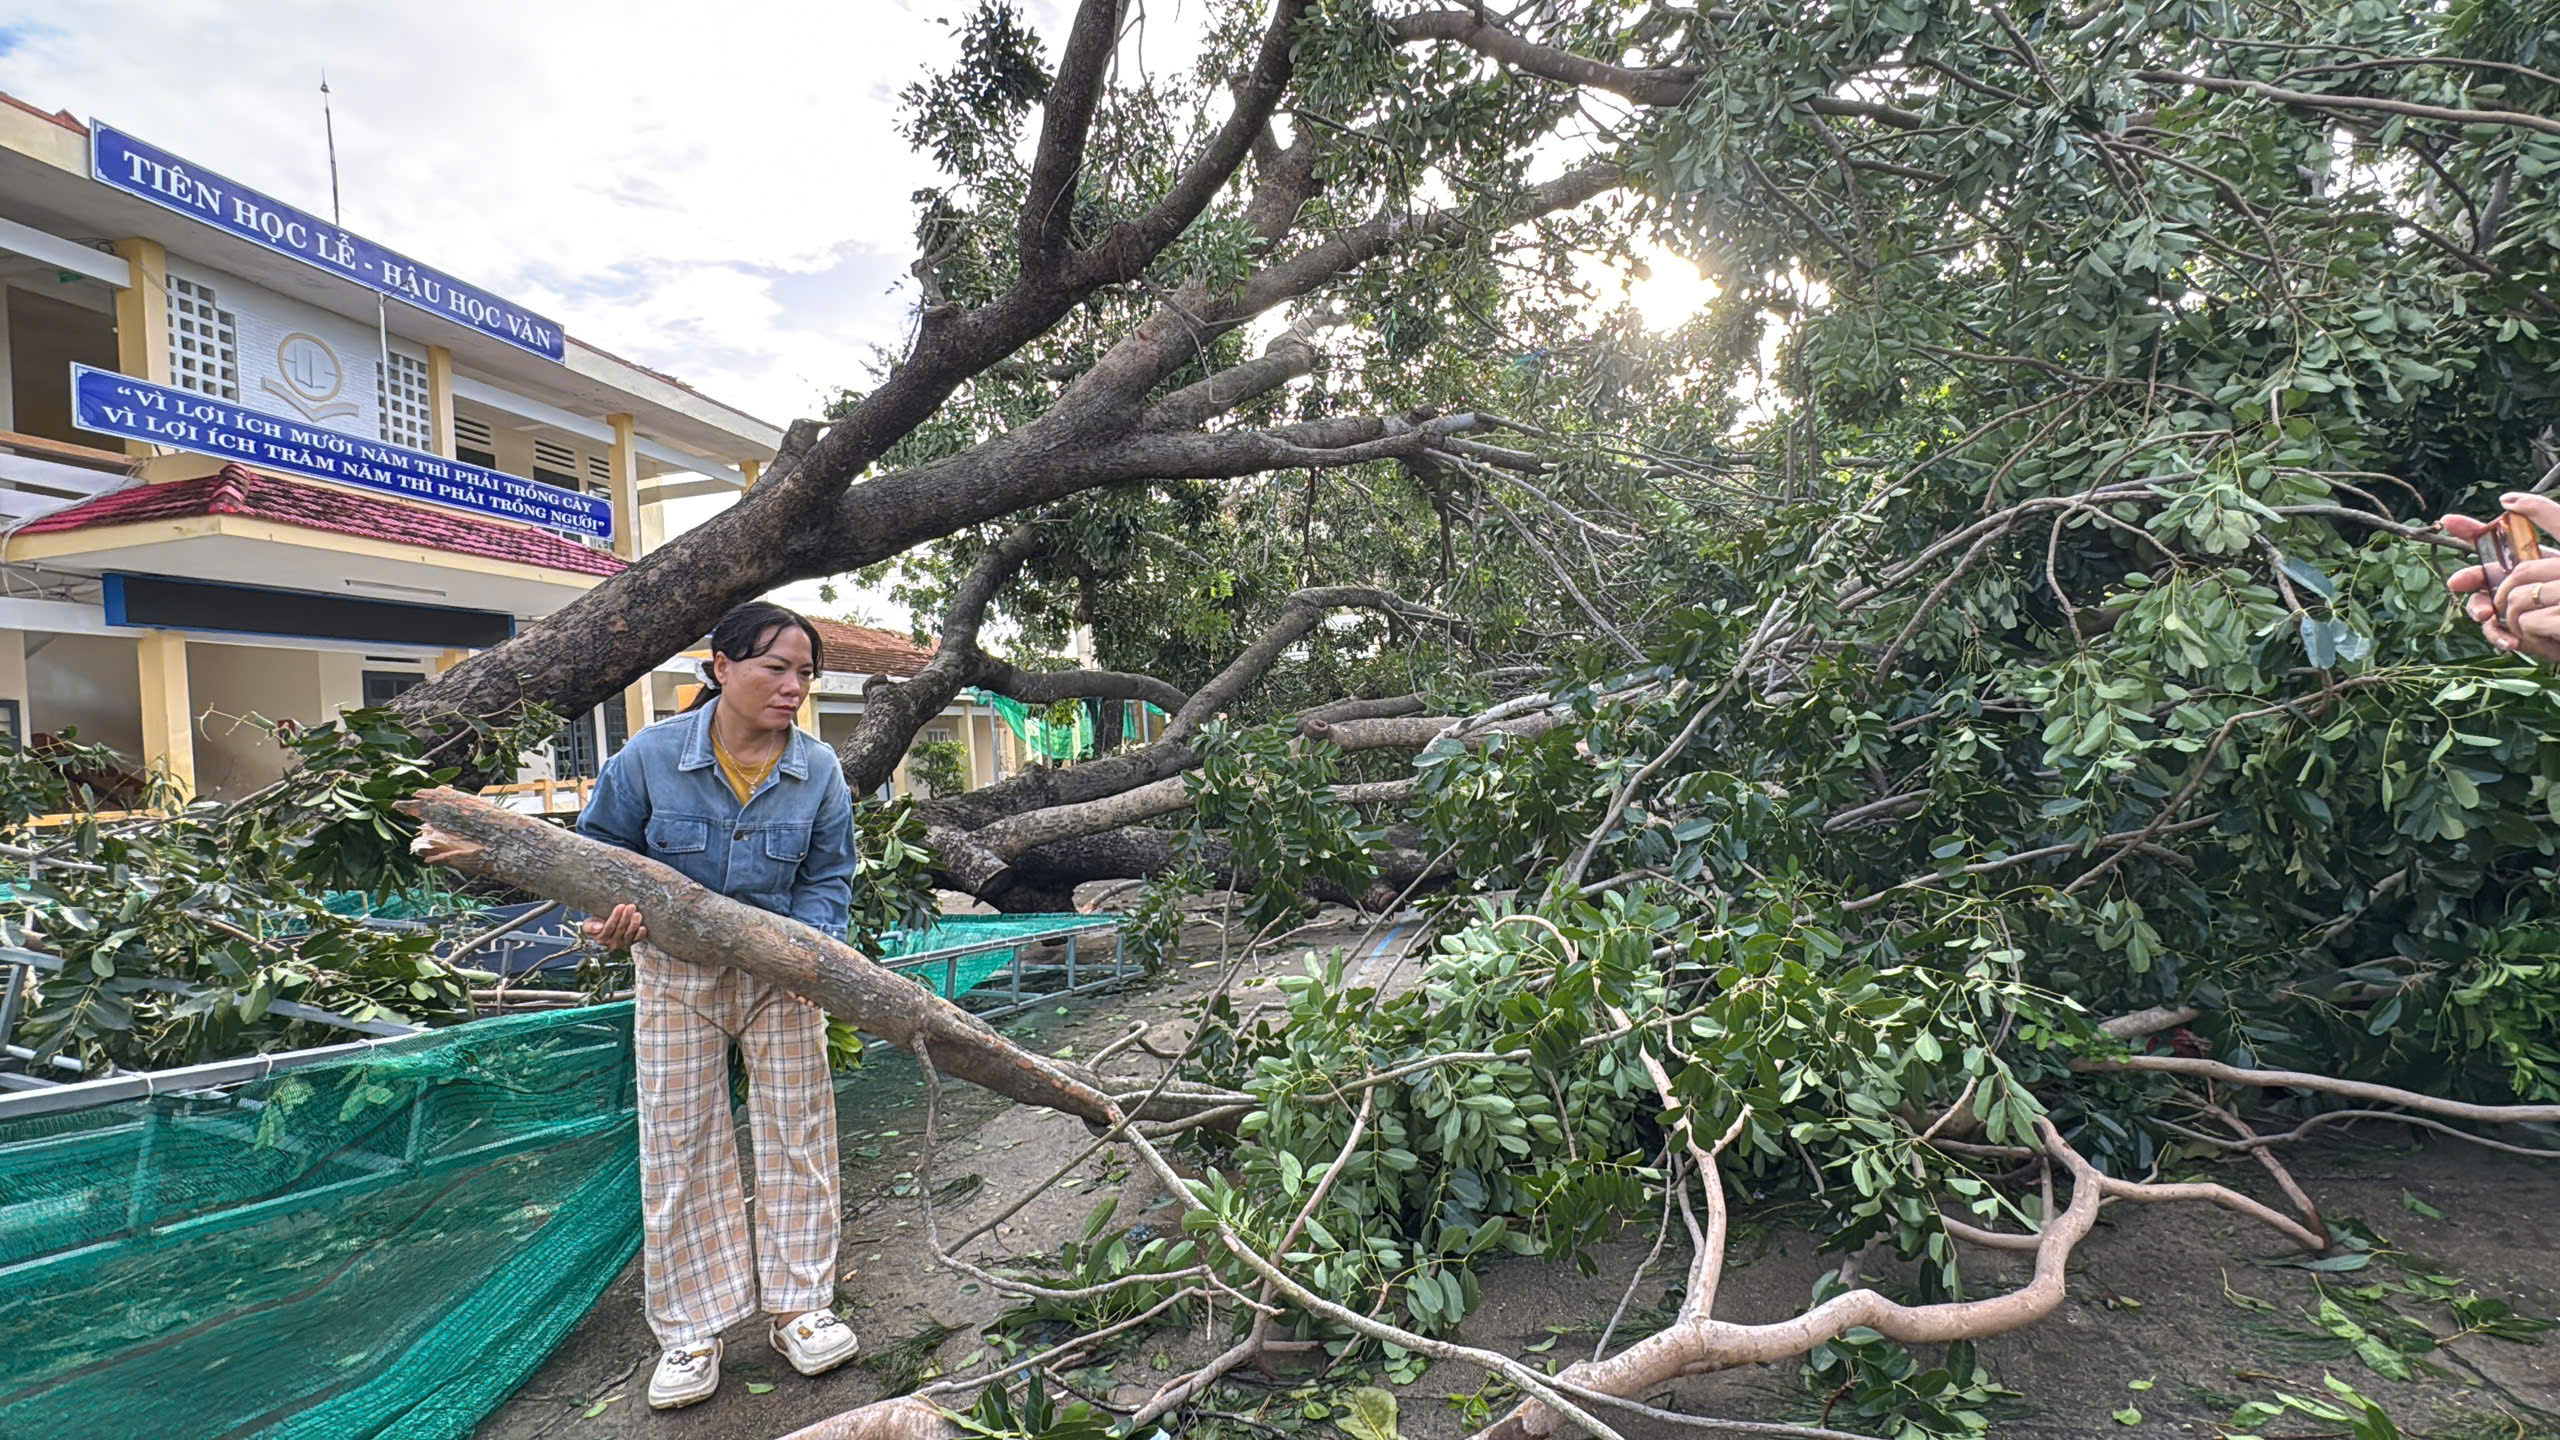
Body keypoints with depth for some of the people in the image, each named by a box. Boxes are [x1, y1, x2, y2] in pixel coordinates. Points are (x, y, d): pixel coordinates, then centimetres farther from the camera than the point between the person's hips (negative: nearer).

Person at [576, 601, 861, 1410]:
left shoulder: (819, 769, -10)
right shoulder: (651, 755, -14)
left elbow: (829, 879, -4)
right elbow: (602, 844, -1)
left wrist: (805, 944, -22)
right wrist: (613, 910, -20)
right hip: (675, 972, -1)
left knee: (796, 1135, 7)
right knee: (680, 1146, 7)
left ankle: (798, 1306, 24)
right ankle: (691, 1330, 23)